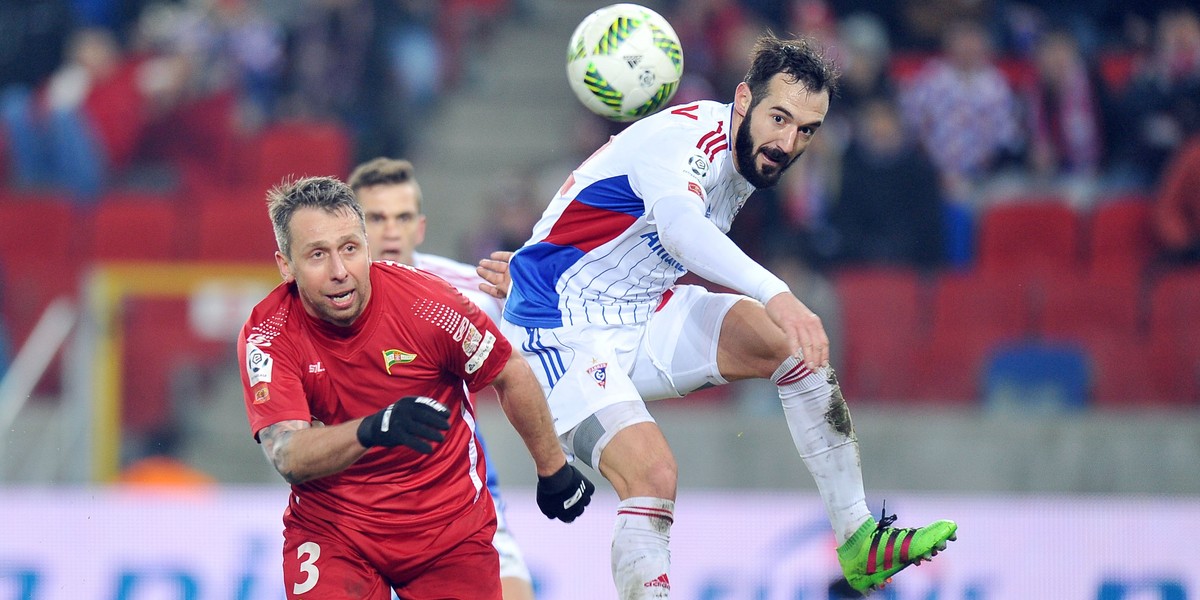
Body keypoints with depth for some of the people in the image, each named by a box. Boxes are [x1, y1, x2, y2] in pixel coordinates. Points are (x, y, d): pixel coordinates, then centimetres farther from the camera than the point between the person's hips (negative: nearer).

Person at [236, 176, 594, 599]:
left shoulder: (427, 305, -19)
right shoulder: (266, 336, -17)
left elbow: (511, 375, -1)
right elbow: (287, 458, -29)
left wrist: (553, 470, 11)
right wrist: (371, 430, -47)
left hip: (449, 527, 1)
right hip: (330, 529, -1)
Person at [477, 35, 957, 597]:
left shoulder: (743, 157, 6)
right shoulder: (684, 136, -24)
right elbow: (681, 228, -46)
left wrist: (543, 264, 20)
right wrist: (776, 294, -60)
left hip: (644, 318, 9)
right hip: (563, 334, -9)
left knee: (797, 344, -7)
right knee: (652, 474, -28)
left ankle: (858, 543, -4)